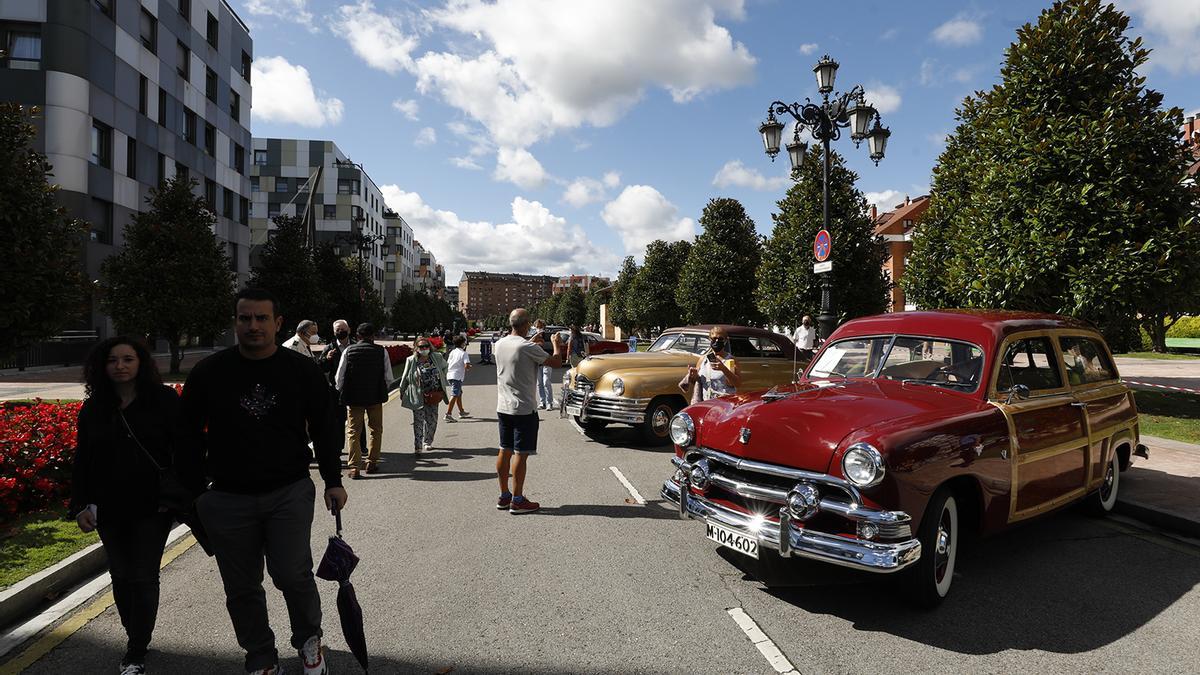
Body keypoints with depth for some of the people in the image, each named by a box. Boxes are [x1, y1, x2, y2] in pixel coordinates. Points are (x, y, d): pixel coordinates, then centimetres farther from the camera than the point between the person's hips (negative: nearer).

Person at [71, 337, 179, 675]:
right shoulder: (93, 409, 5)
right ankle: (135, 638, 32)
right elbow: (82, 460, 10)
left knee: (144, 577, 0)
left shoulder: (163, 400, -7)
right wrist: (80, 505, 5)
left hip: (152, 507, -4)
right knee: (121, 576, 14)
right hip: (109, 509, 4)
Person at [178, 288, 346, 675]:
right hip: (228, 499, 2)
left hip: (290, 493, -1)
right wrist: (194, 491, 4)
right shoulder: (208, 373, 0)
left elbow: (324, 428, 6)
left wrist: (333, 480, 4)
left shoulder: (303, 371, -1)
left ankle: (308, 639, 21)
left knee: (293, 574, -8)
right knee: (242, 588, 10)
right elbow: (189, 436, 7)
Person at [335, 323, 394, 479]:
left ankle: (354, 467, 2)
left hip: (353, 397, 0)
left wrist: (344, 393, 18)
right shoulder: (382, 352, -3)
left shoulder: (348, 351, -1)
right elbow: (389, 378, -2)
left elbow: (339, 378, 1)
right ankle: (372, 463, 18)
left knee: (353, 431, 7)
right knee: (376, 430, 15)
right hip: (375, 397, 0)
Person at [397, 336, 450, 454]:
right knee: (418, 420, -6)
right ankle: (417, 446, -4)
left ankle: (428, 442, 28)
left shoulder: (437, 358, 1)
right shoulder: (411, 361, -5)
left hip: (433, 395, 3)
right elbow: (405, 378, 5)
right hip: (418, 396, -3)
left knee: (432, 420, 10)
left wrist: (441, 379, 16)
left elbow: (444, 367, 22)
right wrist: (402, 392, 8)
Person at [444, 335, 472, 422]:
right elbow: (466, 366, -19)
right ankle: (448, 414, -17)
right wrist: (469, 367, 2)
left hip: (449, 375, 8)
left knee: (459, 393, 21)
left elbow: (447, 364, 16)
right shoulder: (464, 353, -8)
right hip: (457, 376, -8)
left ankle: (461, 412, 33)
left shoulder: (452, 352, 13)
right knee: (454, 395, -9)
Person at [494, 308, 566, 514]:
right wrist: (556, 343, 6)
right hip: (523, 409, -7)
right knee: (521, 454, -1)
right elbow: (556, 362, -11)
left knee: (504, 451, 13)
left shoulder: (500, 344, 4)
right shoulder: (528, 348, -18)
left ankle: (504, 496, 22)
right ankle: (517, 501, 4)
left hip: (503, 407, 7)